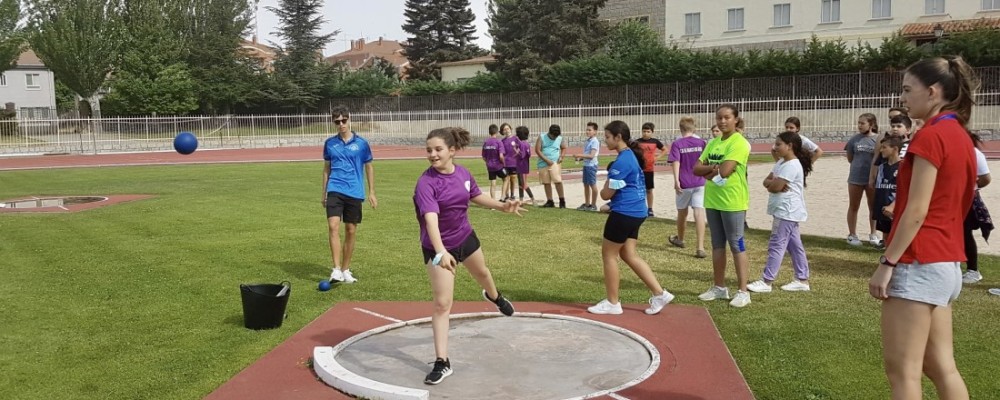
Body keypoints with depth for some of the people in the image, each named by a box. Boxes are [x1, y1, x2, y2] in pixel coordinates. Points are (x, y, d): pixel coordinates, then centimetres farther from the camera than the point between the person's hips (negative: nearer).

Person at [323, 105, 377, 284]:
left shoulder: (361, 143, 0)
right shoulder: (329, 143, 5)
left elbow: (369, 168, 8)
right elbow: (326, 168, 14)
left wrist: (371, 192, 5)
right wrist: (324, 192, 14)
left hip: (354, 193, 0)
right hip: (335, 191, 0)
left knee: (351, 231, 6)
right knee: (334, 227, -16)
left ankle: (345, 269, 19)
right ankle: (336, 269, -16)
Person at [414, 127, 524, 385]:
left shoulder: (462, 173, -11)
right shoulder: (426, 183, -29)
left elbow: (476, 196, 11)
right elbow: (431, 219, -43)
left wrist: (502, 206, 3)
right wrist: (440, 252, -56)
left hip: (465, 238, 6)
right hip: (438, 248, -5)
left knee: (482, 273, 32)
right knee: (442, 303, -7)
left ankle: (494, 296, 69)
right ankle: (442, 362, 3)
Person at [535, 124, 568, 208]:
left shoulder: (559, 139, 6)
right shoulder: (542, 138, 0)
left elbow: (564, 148, 20)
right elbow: (537, 150, -6)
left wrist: (561, 156, 0)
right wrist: (546, 160, -13)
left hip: (555, 163, -1)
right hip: (543, 163, 1)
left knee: (558, 181, -13)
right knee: (546, 183, 5)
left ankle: (562, 200, -2)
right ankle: (550, 201, 14)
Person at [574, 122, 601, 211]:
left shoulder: (595, 141, -15)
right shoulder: (588, 141, 11)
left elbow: (591, 156, -23)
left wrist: (579, 155, -26)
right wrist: (579, 158, 4)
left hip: (591, 165, -9)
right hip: (586, 165, 9)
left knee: (593, 185, 0)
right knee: (586, 184, 14)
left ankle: (593, 205, 8)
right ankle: (587, 204, 23)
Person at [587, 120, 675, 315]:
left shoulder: (622, 161, -18)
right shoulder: (631, 155, 13)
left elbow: (606, 194, -16)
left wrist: (603, 190, 6)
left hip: (624, 213, -10)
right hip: (635, 212, 10)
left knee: (609, 254, 3)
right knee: (629, 254, 13)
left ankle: (612, 303, 11)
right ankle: (659, 293, 10)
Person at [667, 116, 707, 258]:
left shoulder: (677, 144, -4)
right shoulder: (701, 142, 2)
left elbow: (676, 162, -16)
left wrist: (676, 180, -21)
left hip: (684, 184, -1)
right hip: (699, 183, 1)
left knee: (682, 213, 17)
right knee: (699, 213, -5)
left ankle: (680, 239, 40)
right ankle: (700, 248, -14)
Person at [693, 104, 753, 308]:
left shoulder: (739, 143, -12)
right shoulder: (713, 143, 12)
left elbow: (724, 171, -23)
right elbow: (697, 169, 6)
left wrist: (708, 171, -5)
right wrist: (713, 168, -11)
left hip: (733, 202, -8)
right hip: (712, 201, 8)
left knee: (737, 245, -2)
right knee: (717, 245, 14)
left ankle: (743, 292, 5)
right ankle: (719, 287, 24)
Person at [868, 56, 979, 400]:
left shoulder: (931, 135, -14)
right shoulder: (960, 136, 14)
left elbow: (917, 211, -18)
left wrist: (887, 262, -15)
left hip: (919, 263, -9)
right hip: (947, 262, 10)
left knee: (901, 368, -2)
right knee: (940, 366, 14)